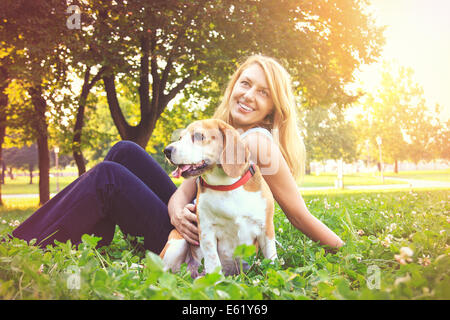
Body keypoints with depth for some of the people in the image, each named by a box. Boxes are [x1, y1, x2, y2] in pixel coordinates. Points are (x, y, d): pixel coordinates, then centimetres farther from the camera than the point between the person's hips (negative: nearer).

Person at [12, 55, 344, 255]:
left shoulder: (257, 142, -18)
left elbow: (301, 216, -13)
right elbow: (185, 190, 1)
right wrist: (178, 213, -21)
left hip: (202, 252, -8)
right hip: (193, 226, 8)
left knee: (108, 175, -14)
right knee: (125, 153, 6)